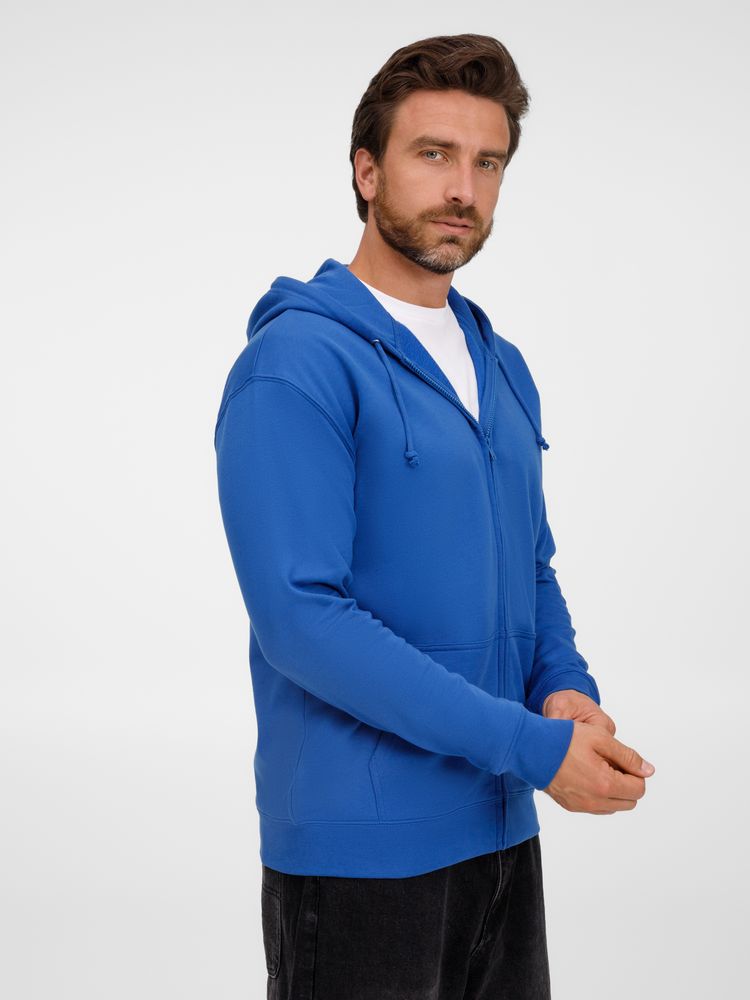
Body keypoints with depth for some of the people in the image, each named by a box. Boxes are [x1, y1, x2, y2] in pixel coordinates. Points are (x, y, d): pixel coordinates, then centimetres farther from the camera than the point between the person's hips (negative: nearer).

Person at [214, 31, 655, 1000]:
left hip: (502, 834, 7)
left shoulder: (502, 368, 11)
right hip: (359, 850, -7)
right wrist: (534, 746, -20)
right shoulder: (296, 362, -14)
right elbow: (301, 615, -22)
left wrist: (567, 687, -4)